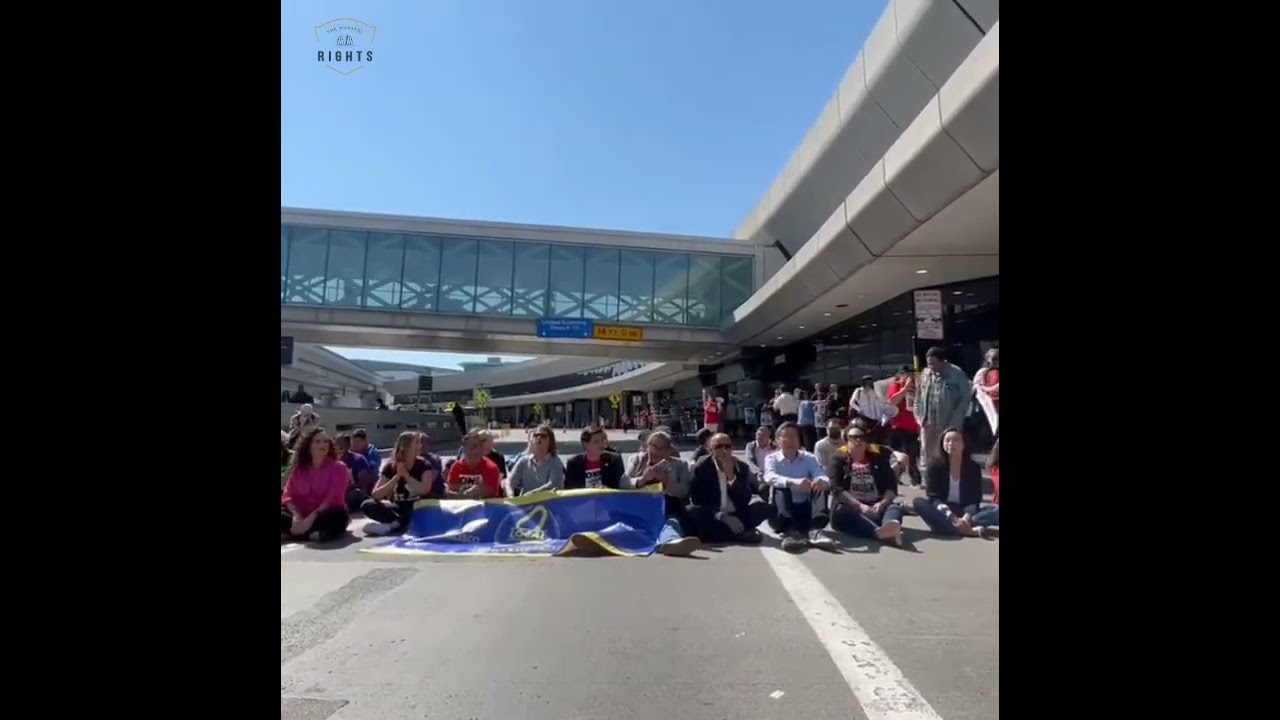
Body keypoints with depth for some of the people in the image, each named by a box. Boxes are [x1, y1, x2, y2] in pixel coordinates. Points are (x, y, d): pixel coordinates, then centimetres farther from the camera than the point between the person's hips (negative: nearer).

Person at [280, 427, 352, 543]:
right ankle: (311, 534, -26)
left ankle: (295, 533, -29)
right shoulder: (298, 468, 10)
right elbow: (288, 495, 1)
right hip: (302, 517, 4)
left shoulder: (338, 467, -2)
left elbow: (335, 498, -13)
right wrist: (296, 516, -18)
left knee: (339, 516, -37)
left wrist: (312, 517, -25)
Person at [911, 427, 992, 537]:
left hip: (965, 512, 2)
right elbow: (933, 497, -10)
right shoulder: (935, 466, -3)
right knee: (918, 502, -31)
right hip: (942, 512, -1)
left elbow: (975, 499, -3)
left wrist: (967, 517, -24)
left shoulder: (973, 467, 2)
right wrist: (951, 517, -26)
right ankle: (968, 530, -46)